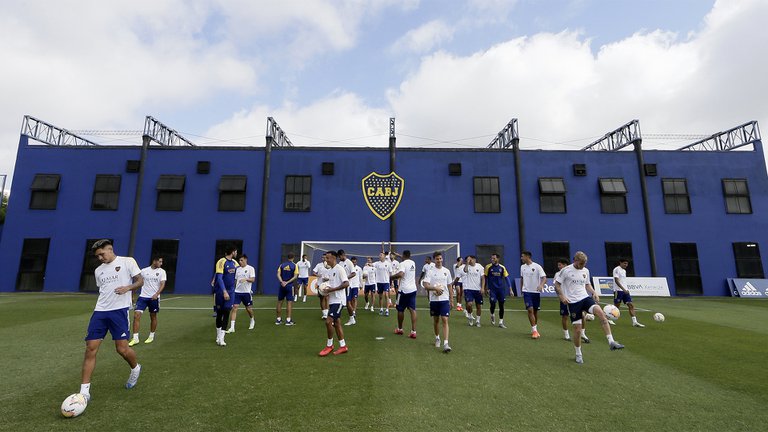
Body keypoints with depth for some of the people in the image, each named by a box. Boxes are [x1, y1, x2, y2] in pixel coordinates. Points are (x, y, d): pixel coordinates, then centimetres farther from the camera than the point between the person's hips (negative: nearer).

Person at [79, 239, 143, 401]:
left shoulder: (127, 261, 0)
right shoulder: (98, 270, 17)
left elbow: (140, 281, -1)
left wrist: (128, 287, -18)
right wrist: (103, 304, 18)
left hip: (120, 310, -5)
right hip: (100, 312, 5)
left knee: (122, 349, -5)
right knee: (90, 348, -4)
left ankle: (135, 368, 26)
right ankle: (84, 392, 4)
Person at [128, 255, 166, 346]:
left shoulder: (162, 271, -1)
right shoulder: (144, 271, 2)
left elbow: (162, 284, -9)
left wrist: (156, 294, -23)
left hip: (154, 298, -1)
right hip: (143, 296, 1)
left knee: (153, 317, 9)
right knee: (136, 315, -10)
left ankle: (151, 336, 26)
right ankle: (135, 338, -1)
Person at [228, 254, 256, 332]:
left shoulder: (250, 268, -5)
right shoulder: (237, 269, 10)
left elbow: (253, 279, -14)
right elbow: (235, 280, 18)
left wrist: (246, 279, -31)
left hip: (247, 292, -4)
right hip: (237, 291, 4)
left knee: (249, 308, 8)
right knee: (234, 308, -8)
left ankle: (252, 321, 36)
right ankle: (232, 327, -6)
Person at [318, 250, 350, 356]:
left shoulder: (339, 269, -13)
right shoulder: (329, 271, 14)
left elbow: (346, 283, -20)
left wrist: (332, 289, -21)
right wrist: (325, 290, 0)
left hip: (338, 300, -9)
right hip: (332, 300, 9)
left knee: (328, 321, -12)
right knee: (336, 323, 11)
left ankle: (329, 345, 5)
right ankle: (343, 346, 20)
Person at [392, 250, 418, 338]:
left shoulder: (403, 263, -13)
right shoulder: (413, 263, 10)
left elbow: (400, 274, -29)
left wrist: (392, 277, -14)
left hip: (404, 290, -6)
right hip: (413, 289, 6)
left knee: (400, 310, 11)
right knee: (412, 309, 2)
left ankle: (399, 329, 25)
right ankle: (413, 331, -4)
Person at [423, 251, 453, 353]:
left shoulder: (446, 271, 5)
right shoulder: (430, 271, -3)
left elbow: (449, 286, 11)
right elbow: (426, 286, -11)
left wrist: (451, 300, 11)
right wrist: (435, 288, -26)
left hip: (445, 299, 0)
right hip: (434, 299, 0)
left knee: (445, 320, -10)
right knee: (436, 320, 14)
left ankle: (445, 344, -12)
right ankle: (437, 338, 35)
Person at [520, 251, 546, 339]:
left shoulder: (537, 266, -9)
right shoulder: (522, 267, 5)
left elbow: (544, 278, -12)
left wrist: (541, 285, -31)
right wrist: (521, 289, 18)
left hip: (536, 292, -1)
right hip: (527, 291, 2)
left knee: (535, 311, 10)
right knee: (530, 309, -12)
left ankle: (534, 329, 28)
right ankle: (534, 331, -8)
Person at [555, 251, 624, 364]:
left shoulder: (586, 271, 8)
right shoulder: (566, 270, -7)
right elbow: (557, 284, -3)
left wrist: (594, 293, 3)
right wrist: (562, 296, -15)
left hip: (585, 298, 4)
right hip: (573, 302, -4)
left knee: (601, 313, -27)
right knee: (577, 329, 0)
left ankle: (611, 342, -23)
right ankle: (578, 354, 20)